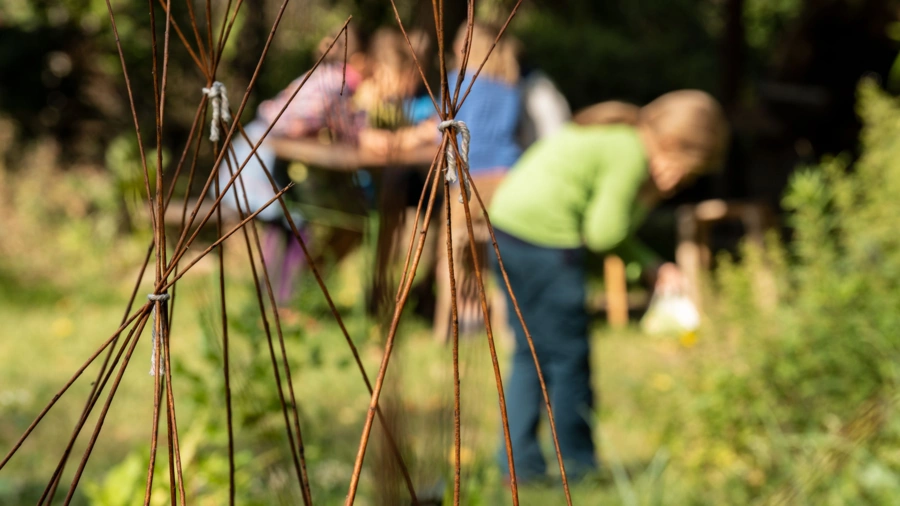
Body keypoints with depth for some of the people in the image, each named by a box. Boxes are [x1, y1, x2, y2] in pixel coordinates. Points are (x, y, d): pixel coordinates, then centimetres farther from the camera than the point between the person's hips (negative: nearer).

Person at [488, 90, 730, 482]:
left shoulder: (620, 135, 17)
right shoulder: (630, 155, -13)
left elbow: (610, 230, 18)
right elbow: (602, 234, -15)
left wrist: (655, 267, 11)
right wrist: (644, 203, 0)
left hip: (508, 227, 10)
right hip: (544, 237, -10)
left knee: (531, 354, 16)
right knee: (568, 357, 1)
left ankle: (519, 462, 18)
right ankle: (579, 466, 11)